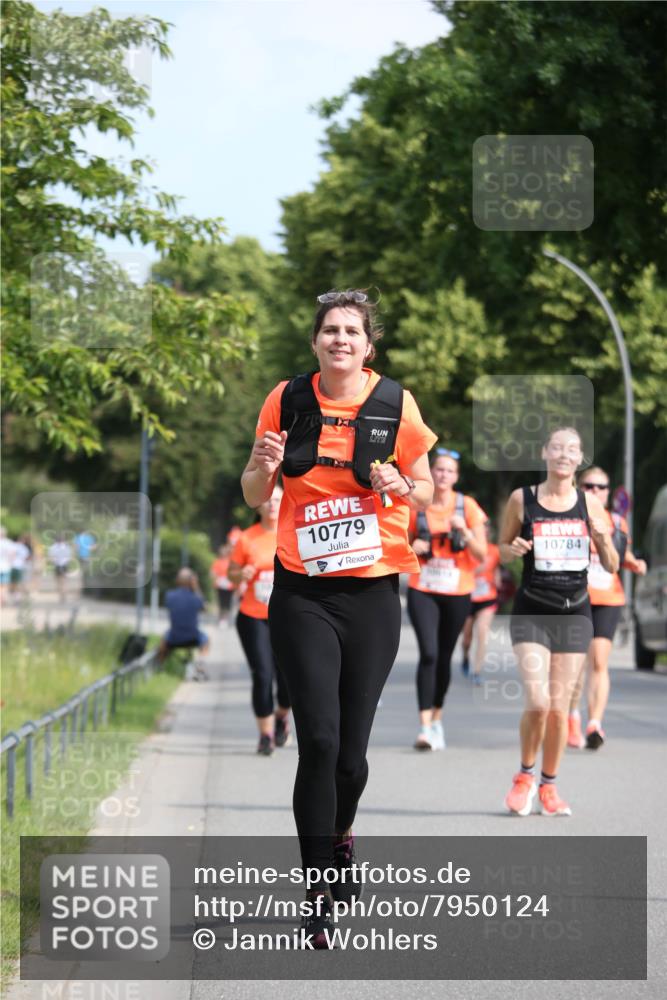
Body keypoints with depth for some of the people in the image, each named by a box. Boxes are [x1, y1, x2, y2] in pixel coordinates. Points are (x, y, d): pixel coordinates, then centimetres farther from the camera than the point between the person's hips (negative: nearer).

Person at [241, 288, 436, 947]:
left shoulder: (395, 404, -1)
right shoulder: (287, 400, 1)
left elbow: (425, 491, 9)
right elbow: (254, 497, 9)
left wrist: (400, 487, -13)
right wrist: (264, 466, -13)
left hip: (373, 593, 1)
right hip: (302, 593, 0)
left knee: (351, 750, 3)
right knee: (319, 740, -13)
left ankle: (340, 831, 38)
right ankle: (319, 894, -4)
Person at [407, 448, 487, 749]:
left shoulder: (468, 507, 0)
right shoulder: (416, 507, 2)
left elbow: (481, 555, -2)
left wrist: (465, 531, -18)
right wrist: (413, 548, -10)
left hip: (457, 592, 1)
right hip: (422, 590, -1)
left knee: (444, 657, 9)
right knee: (428, 653, -16)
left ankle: (437, 719, 27)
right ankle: (425, 726, -19)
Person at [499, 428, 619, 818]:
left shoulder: (589, 503, 3)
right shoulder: (522, 499, 0)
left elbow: (612, 567, 8)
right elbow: (503, 549, 11)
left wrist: (604, 540, -12)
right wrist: (514, 549, -11)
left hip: (575, 613, 2)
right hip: (531, 612, -2)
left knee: (560, 707, 2)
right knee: (538, 702, -15)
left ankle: (549, 785, 21)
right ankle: (525, 775, 10)